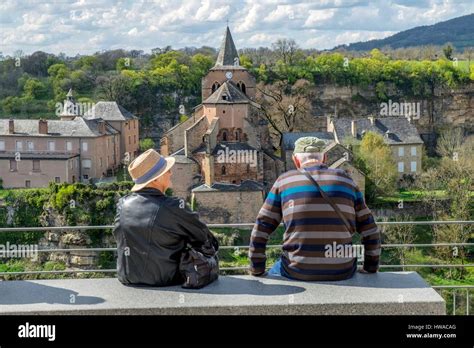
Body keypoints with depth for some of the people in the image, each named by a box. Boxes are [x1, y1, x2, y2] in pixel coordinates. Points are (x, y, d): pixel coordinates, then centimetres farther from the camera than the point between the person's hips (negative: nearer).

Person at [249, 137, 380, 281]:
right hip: (341, 274, 2)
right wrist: (370, 269, 19)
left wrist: (257, 271, 12)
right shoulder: (345, 180, 7)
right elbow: (370, 231, 8)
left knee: (274, 273, 32)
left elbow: (260, 230, 3)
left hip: (297, 273, -1)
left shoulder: (284, 181, 3)